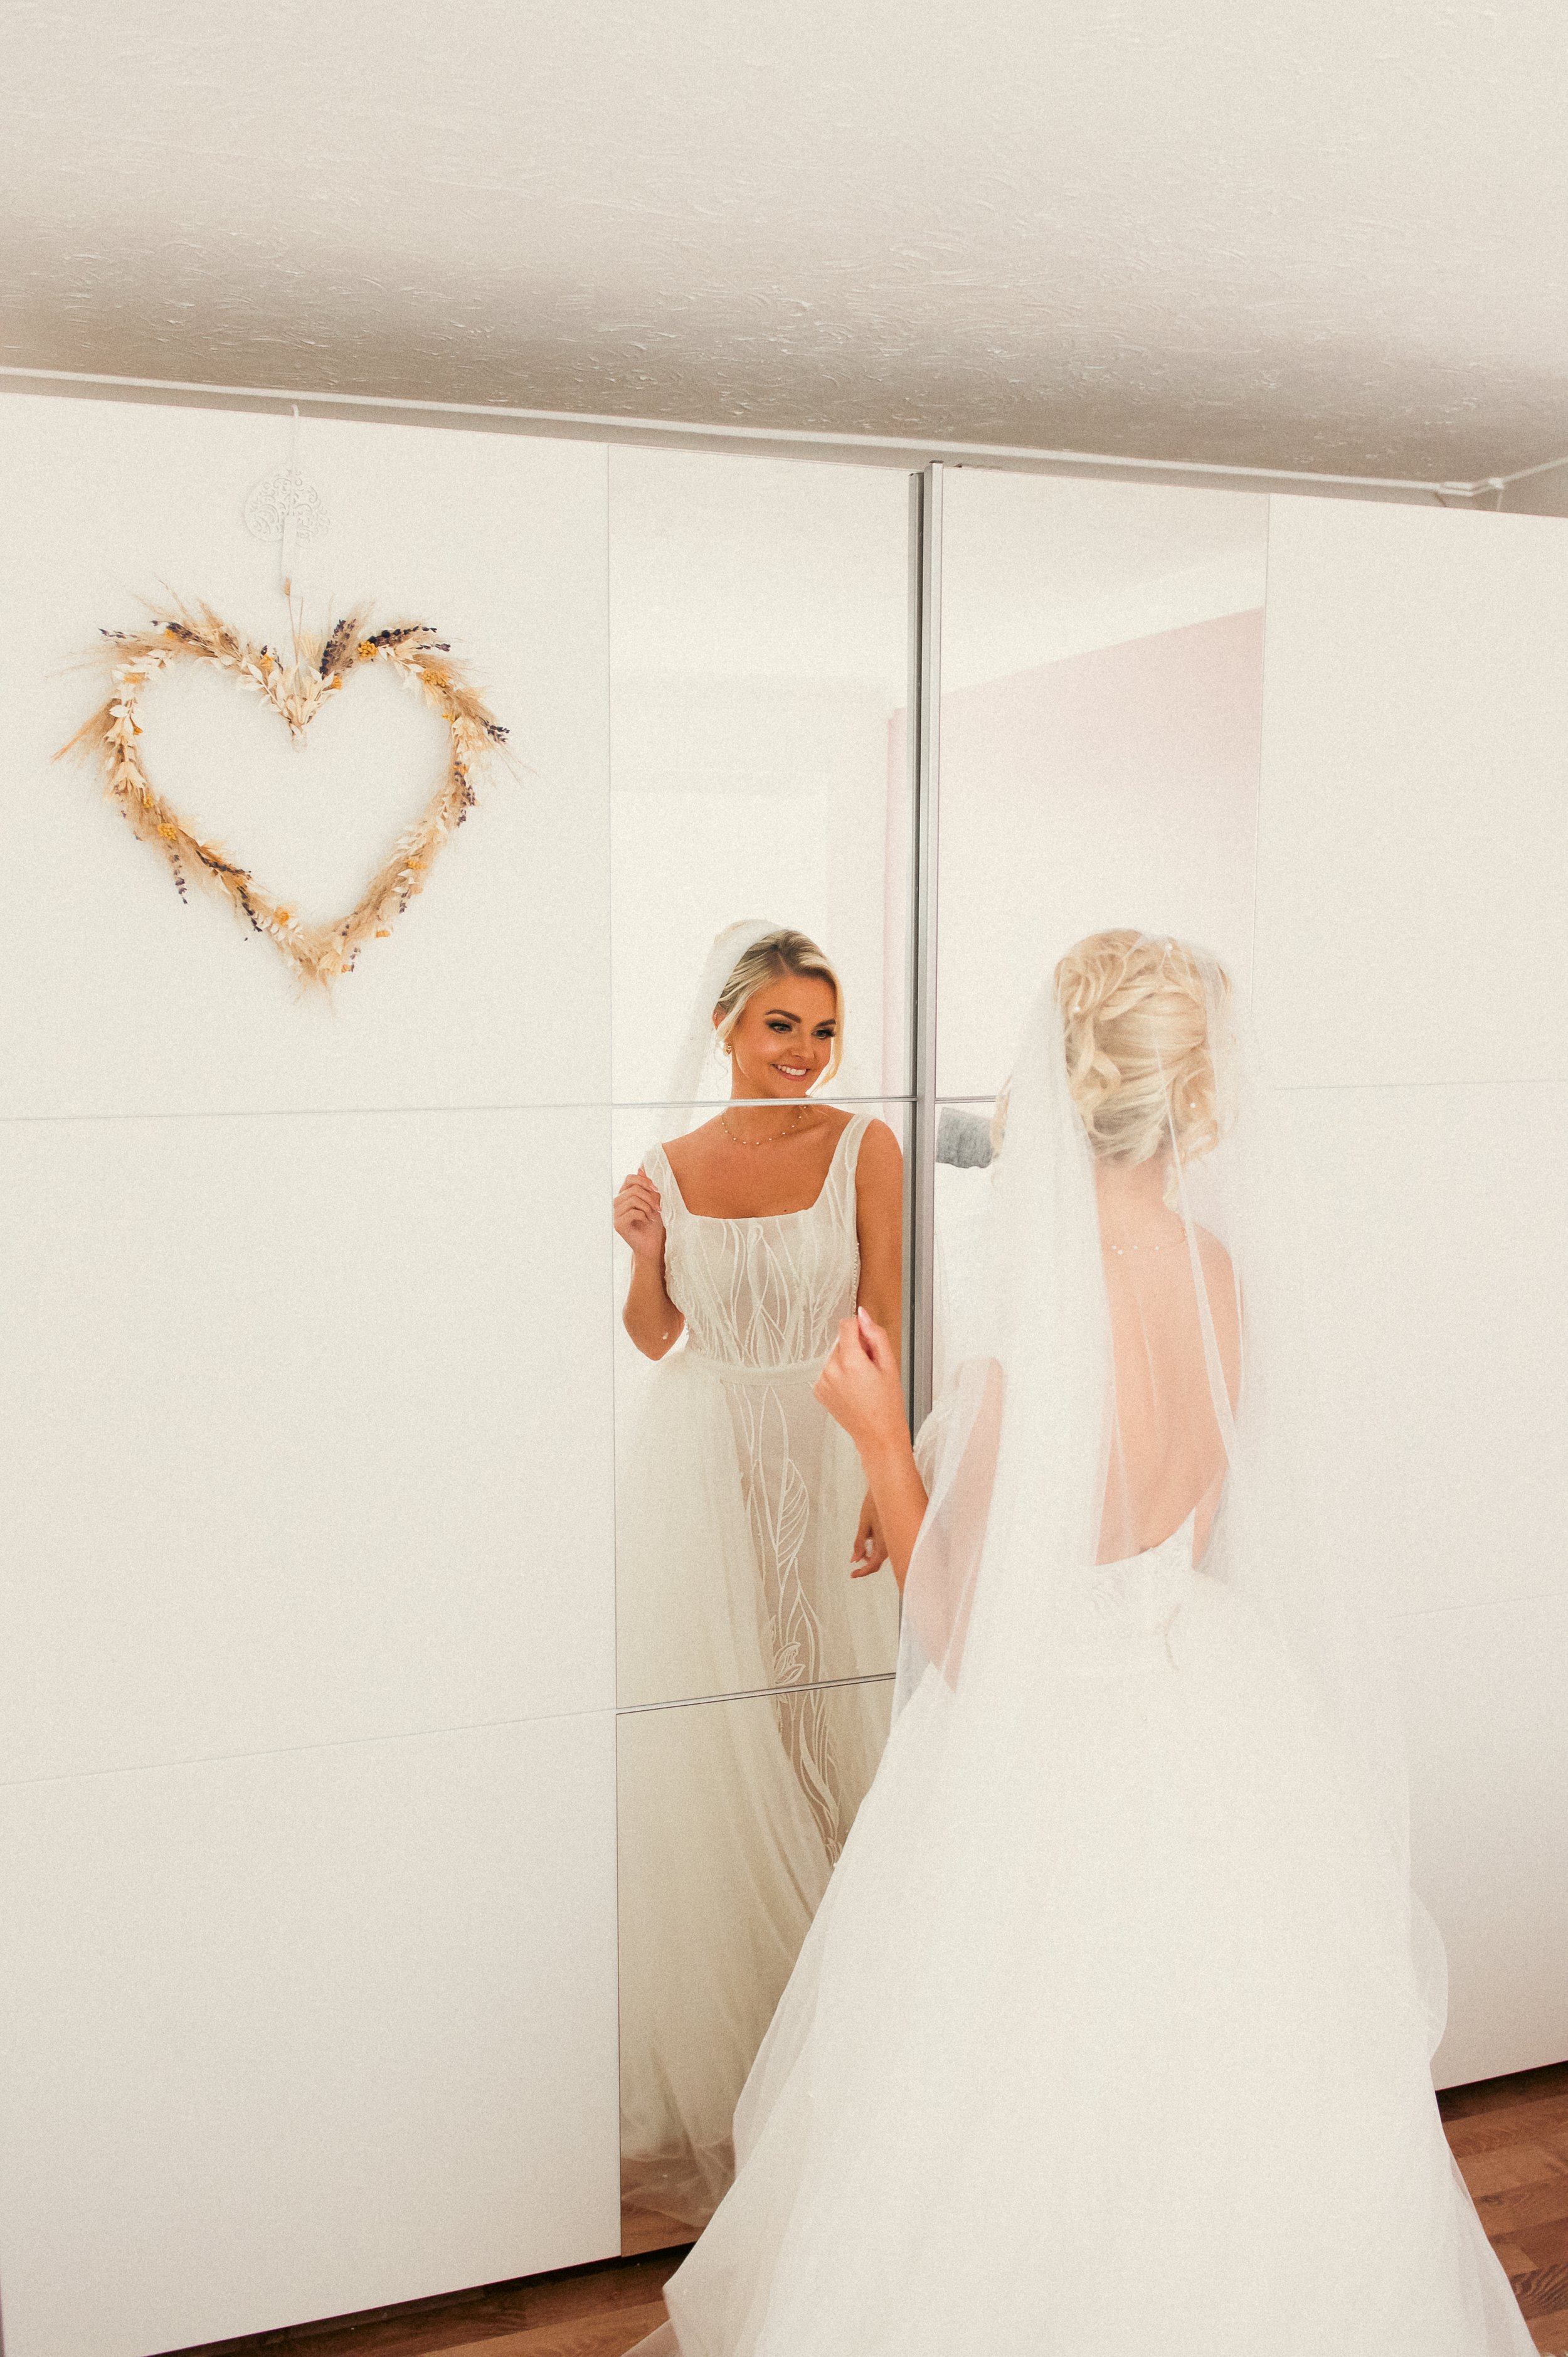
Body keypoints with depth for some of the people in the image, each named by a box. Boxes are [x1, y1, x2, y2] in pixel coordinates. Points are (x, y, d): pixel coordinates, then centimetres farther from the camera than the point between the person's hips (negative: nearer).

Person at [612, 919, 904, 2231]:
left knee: (827, 1727, 4)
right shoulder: (671, 1164, 3)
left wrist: (886, 1482, -12)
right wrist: (642, 1252, -9)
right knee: (700, 1750, 6)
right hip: (700, 1467, 2)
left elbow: (886, 1325, -5)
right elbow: (657, 1338, 10)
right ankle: (708, 2050, 25)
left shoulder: (864, 1146, -3)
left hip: (823, 1463, -1)